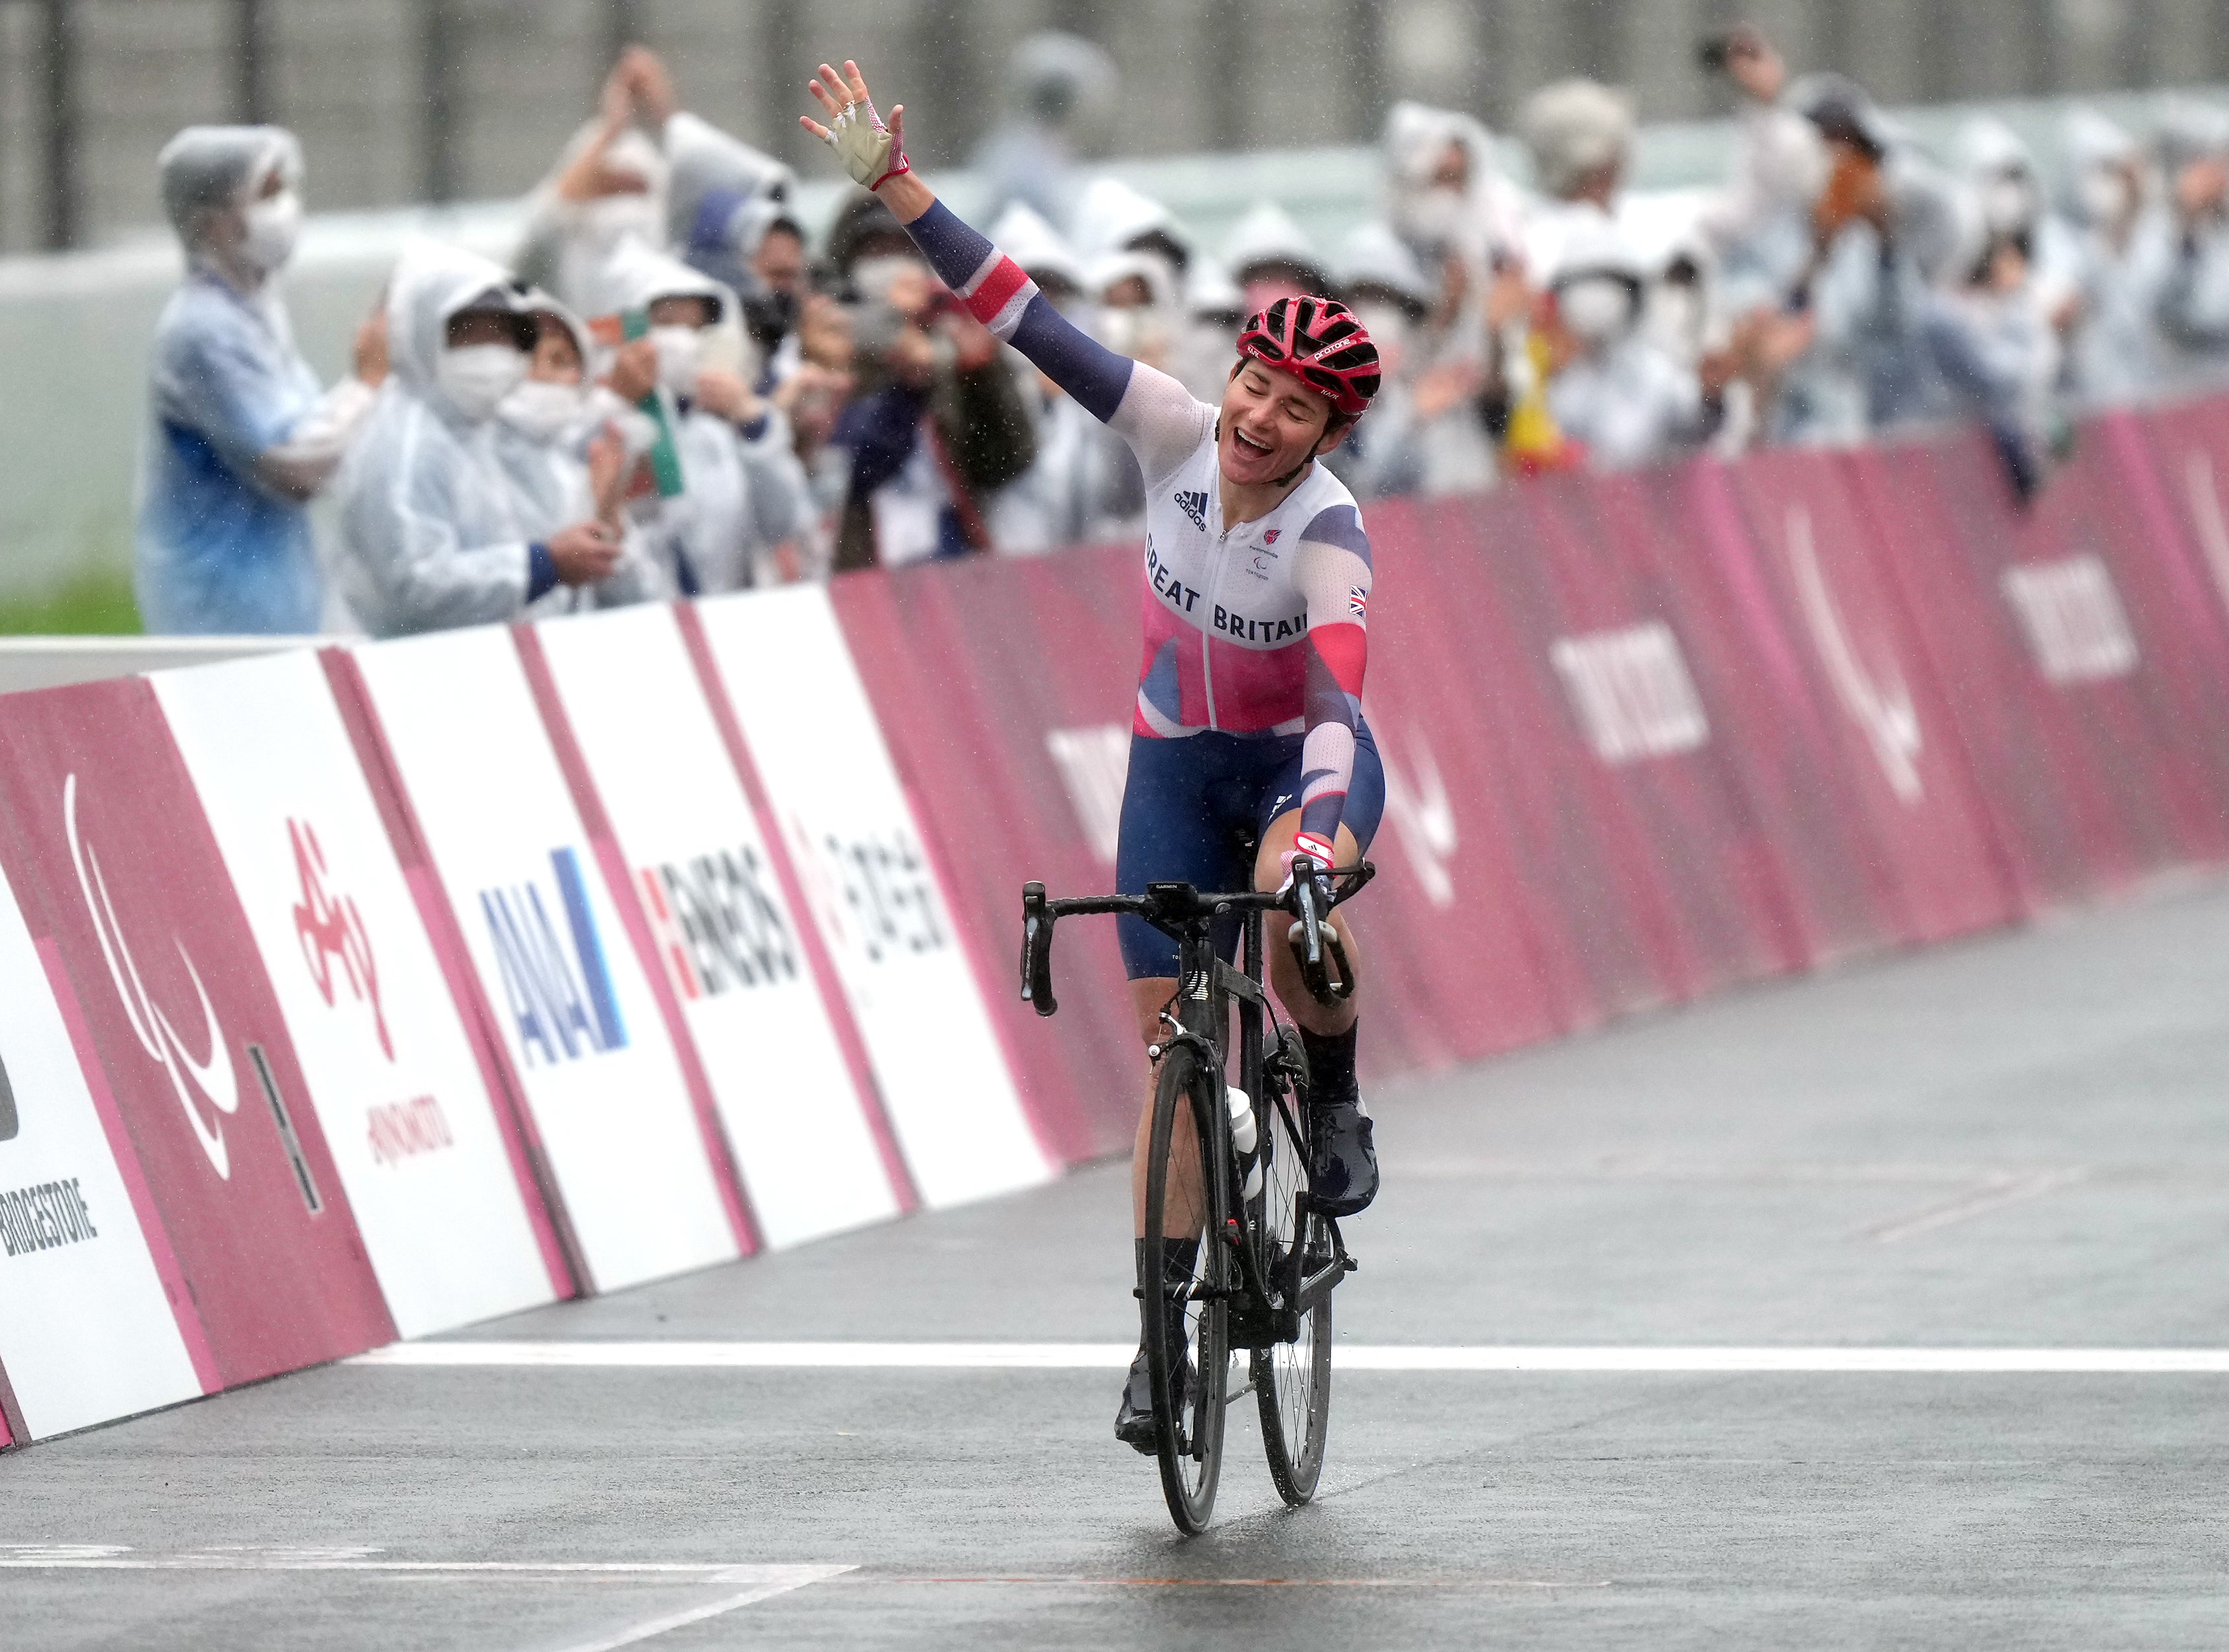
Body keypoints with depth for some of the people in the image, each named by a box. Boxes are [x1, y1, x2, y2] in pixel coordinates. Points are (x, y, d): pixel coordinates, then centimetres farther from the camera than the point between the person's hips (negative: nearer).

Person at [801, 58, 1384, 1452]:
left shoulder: (1331, 532, -29)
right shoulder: (1177, 433, -19)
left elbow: (1336, 695, -43)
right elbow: (1029, 319, -20)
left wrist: (1316, 823, -60)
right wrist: (892, 183, -25)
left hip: (1303, 758, -4)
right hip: (1178, 761, 4)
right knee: (1168, 1040, -1)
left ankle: (1337, 1102, -7)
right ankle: (1165, 1326, 6)